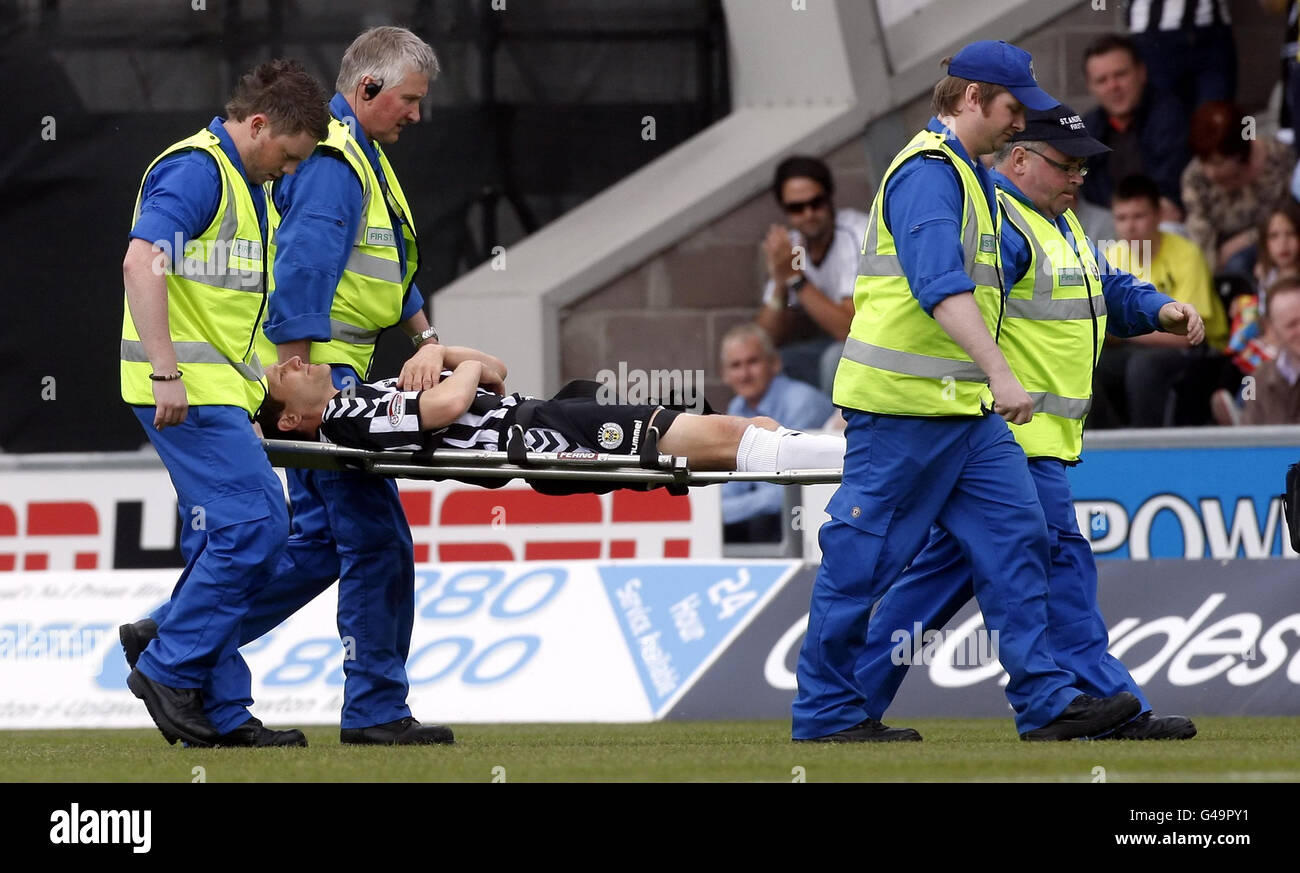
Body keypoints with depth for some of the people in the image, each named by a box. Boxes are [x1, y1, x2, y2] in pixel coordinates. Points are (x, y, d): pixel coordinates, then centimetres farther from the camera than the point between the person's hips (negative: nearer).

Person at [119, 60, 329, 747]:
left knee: (223, 542, 9)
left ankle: (213, 713, 11)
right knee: (254, 525, -16)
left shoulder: (243, 181, 20)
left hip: (217, 387, 11)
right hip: (188, 390, -11)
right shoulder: (196, 169, -12)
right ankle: (168, 668, -9)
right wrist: (165, 371, -28)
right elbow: (143, 262, -23)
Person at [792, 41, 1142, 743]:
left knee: (1015, 539, 3)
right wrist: (999, 374, -36)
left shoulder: (966, 175, 20)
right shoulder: (928, 172, -14)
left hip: (965, 409, 10)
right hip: (904, 404, -10)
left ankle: (1045, 702, 1)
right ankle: (827, 712, 4)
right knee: (864, 560, -3)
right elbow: (941, 285, -28)